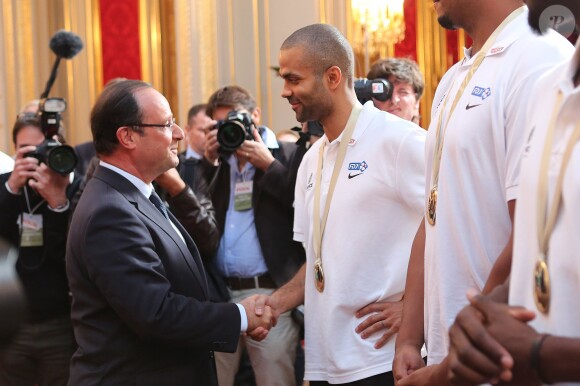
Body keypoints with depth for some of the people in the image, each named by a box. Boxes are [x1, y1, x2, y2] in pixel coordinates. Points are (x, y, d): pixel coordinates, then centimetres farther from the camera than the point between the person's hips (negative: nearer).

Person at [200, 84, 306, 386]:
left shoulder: (289, 155, 2)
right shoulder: (217, 162, 17)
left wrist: (268, 165, -9)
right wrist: (210, 161, 2)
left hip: (271, 293, -5)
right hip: (219, 294, 5)